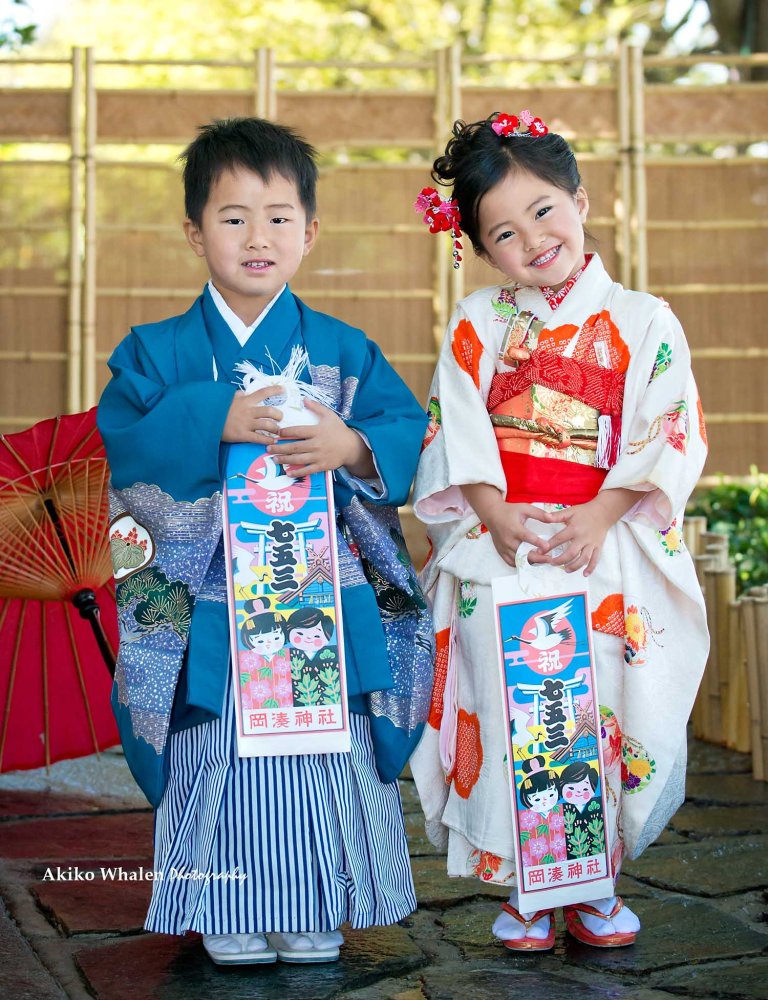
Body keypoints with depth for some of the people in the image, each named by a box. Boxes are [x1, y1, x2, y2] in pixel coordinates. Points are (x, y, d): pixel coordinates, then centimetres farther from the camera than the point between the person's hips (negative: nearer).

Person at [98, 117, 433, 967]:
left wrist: (351, 446, -21)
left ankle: (316, 917, 22)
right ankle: (229, 920, 21)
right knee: (216, 759, 4)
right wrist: (215, 421, -22)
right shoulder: (159, 352, 4)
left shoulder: (343, 351, 6)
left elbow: (413, 437, -1)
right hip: (210, 605, -1)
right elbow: (122, 441, -10)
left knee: (326, 755, 6)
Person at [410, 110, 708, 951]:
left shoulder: (642, 322, 4)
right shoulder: (474, 325, 8)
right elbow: (453, 431, 2)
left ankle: (591, 887, 16)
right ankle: (523, 889, 12)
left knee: (599, 714, -2)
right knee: (504, 715, -3)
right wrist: (494, 512, -12)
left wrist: (596, 518, -14)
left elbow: (666, 437, -3)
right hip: (495, 548, 1)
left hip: (605, 551, -1)